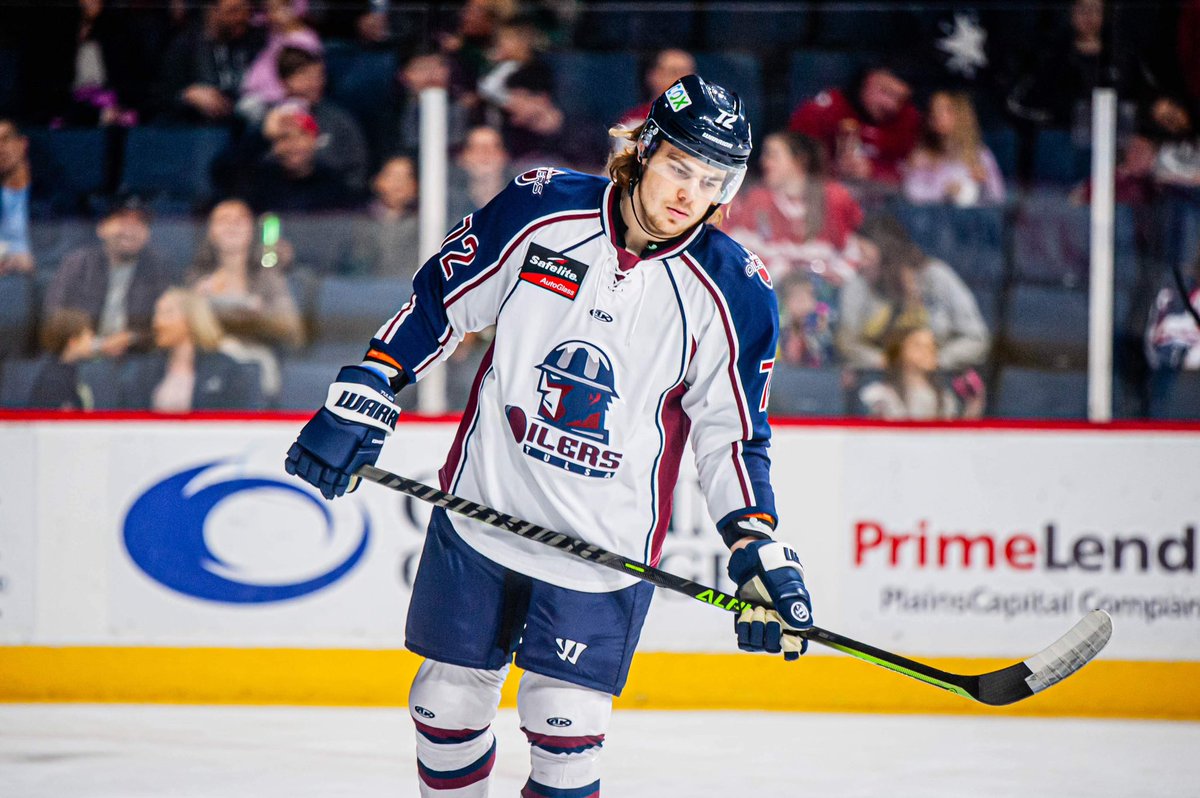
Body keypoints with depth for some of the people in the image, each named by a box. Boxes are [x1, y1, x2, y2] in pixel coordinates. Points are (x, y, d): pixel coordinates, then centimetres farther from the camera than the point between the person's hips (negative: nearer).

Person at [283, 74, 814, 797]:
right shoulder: (543, 208, -9)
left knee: (565, 729, -6)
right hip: (482, 514, 2)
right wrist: (361, 399, -3)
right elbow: (439, 302, 3)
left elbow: (732, 435, -1)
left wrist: (761, 552, -11)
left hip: (604, 546, -2)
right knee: (447, 704, 10)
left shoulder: (733, 293, -10)